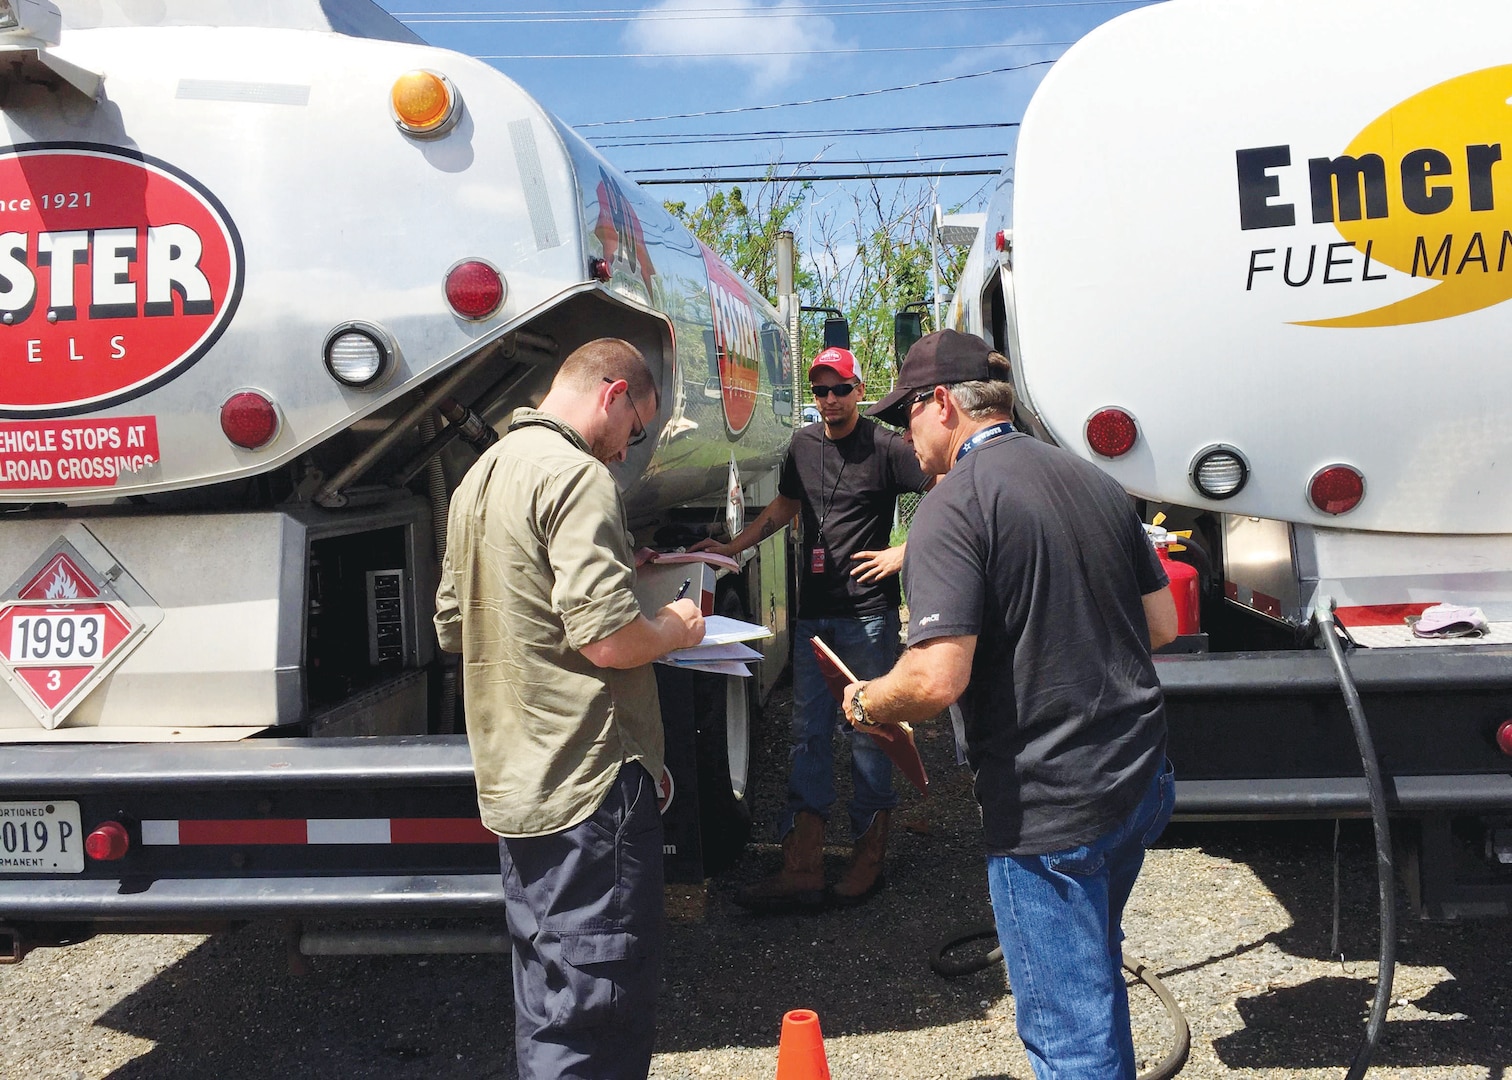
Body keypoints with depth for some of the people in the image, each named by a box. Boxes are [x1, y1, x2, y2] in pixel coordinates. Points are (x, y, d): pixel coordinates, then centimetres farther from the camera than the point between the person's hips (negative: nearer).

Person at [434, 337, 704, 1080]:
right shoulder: (577, 475, -15)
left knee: (546, 1012, 21)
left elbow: (452, 626, 23)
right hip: (591, 782, -10)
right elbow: (609, 640, -24)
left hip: (514, 784, 10)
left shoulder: (482, 475, 15)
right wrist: (676, 629, -3)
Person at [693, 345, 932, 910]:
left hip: (867, 613, -6)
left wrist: (903, 554, -14)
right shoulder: (802, 444, 12)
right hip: (813, 612, 6)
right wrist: (731, 548, 19)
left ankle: (869, 858, 15)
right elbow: (783, 507, 25)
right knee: (809, 734, 4)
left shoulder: (884, 447, -6)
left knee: (867, 732, 2)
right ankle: (801, 870, 7)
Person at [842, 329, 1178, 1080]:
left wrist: (864, 703, -6)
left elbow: (937, 679, -25)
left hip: (1049, 806, -8)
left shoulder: (954, 505, -16)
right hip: (1141, 779, 9)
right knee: (1094, 969, 29)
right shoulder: (1094, 482, 8)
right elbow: (1161, 624, 14)